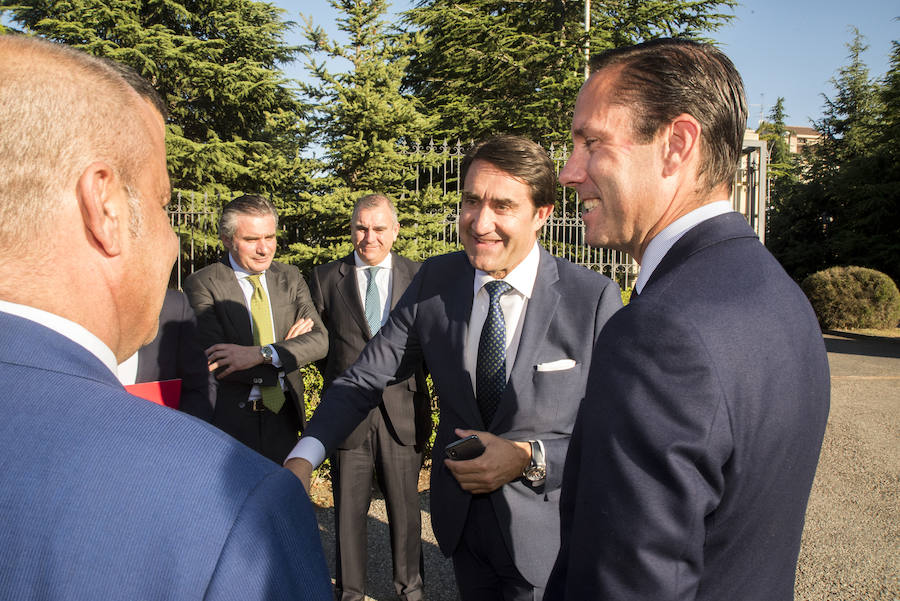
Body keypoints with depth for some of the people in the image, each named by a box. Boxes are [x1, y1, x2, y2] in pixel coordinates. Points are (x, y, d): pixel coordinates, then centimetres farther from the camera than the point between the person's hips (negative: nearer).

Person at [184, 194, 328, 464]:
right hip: (230, 423, -4)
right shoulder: (201, 284, -10)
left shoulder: (290, 277, 4)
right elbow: (215, 362, -19)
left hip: (284, 416, 4)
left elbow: (319, 340, -8)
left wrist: (261, 354, -23)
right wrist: (286, 350, -14)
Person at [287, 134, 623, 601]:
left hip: (545, 532, -3)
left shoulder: (594, 298, -18)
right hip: (462, 524, 4)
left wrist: (529, 459, -24)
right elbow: (365, 378, -6)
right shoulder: (435, 281, -8)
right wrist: (302, 460, -19)